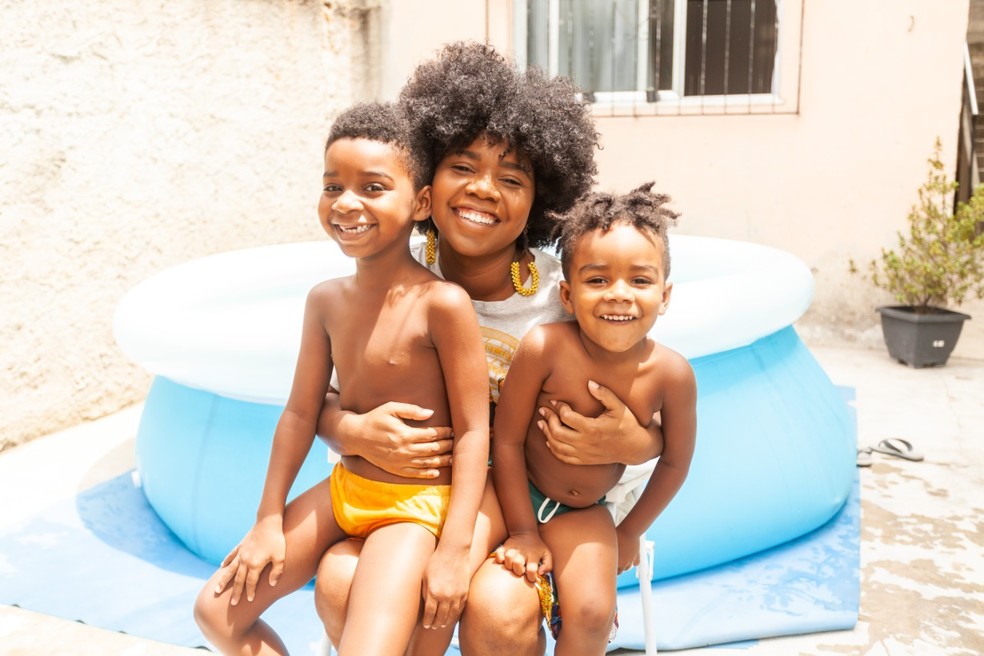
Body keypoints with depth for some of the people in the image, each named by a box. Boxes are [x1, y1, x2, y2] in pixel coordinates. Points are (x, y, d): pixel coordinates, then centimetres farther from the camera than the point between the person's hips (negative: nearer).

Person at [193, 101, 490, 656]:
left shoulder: (442, 303, -20)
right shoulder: (326, 300, -2)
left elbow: (473, 429, -17)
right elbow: (301, 413, 4)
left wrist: (454, 550, -19)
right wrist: (268, 521, 7)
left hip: (415, 505, -6)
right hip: (342, 490, 7)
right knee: (218, 611, 11)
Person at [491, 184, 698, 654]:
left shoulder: (671, 374, -21)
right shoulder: (545, 347, -28)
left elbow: (674, 463, -3)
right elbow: (508, 440, -16)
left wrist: (630, 532, 7)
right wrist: (524, 532, -10)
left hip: (585, 513, 2)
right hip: (518, 494, -1)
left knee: (592, 615, -14)